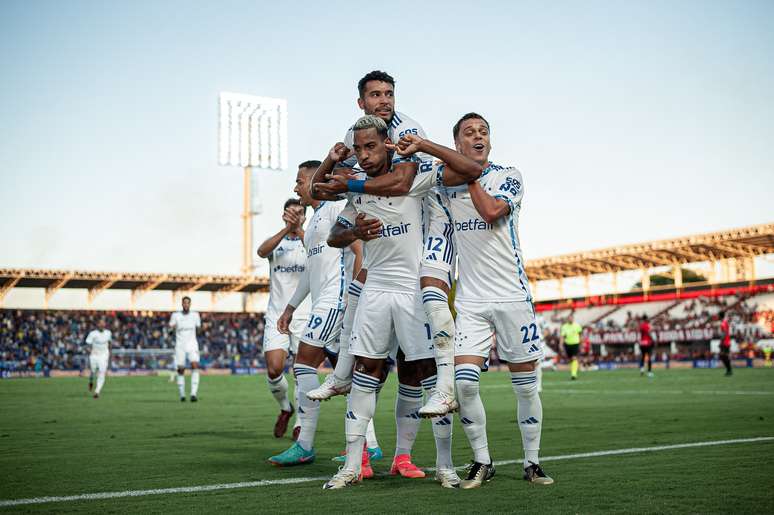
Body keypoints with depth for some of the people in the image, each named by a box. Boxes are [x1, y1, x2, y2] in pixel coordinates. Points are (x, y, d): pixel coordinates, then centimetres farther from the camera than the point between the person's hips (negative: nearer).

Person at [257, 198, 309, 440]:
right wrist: (286, 229, -27)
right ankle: (285, 407, 19)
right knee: (274, 369, -10)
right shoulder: (275, 241, 10)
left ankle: (301, 423, 11)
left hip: (305, 315, -1)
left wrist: (299, 230, -31)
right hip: (277, 315, 1)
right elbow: (262, 251, -14)